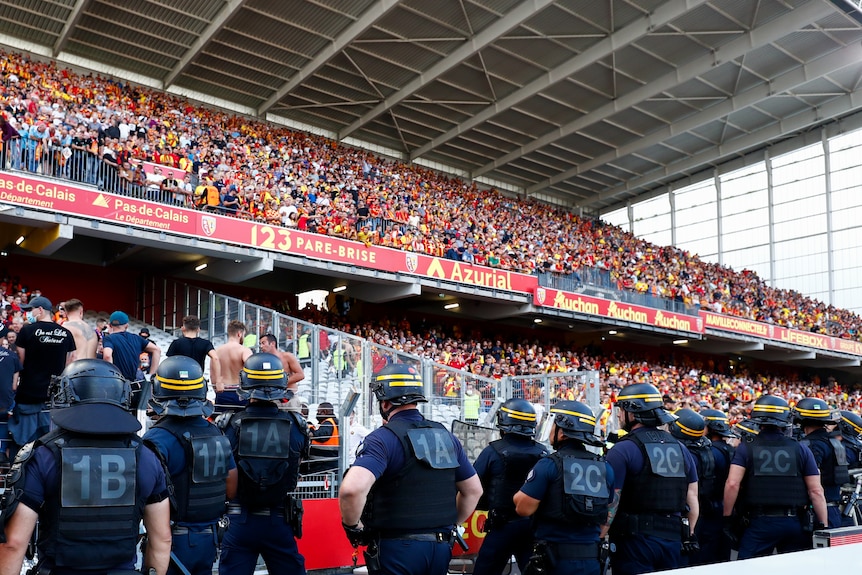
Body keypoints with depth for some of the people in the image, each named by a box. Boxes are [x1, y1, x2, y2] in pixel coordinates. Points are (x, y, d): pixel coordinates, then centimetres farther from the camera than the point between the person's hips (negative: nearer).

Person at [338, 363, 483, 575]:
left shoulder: (383, 438, -14)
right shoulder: (447, 437, 5)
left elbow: (352, 489, -29)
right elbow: (474, 490, 14)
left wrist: (353, 526, -12)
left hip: (397, 548, -5)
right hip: (441, 547, 6)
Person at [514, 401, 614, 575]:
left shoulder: (548, 465, -13)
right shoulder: (605, 467, 3)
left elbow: (524, 508, -14)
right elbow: (608, 511, 12)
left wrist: (519, 496, 6)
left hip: (556, 557, -5)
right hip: (592, 559, 5)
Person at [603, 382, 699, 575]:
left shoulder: (622, 450, -11)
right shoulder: (680, 448, 8)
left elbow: (610, 503, -15)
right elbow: (692, 498, 12)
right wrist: (687, 537, 20)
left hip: (636, 538, -6)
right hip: (673, 538, 6)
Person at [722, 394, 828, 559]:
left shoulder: (746, 448, -2)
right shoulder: (801, 449, 3)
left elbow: (732, 484, -11)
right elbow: (816, 491, 0)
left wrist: (728, 518, -3)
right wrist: (823, 526, 6)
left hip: (760, 523, -2)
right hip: (795, 524, 2)